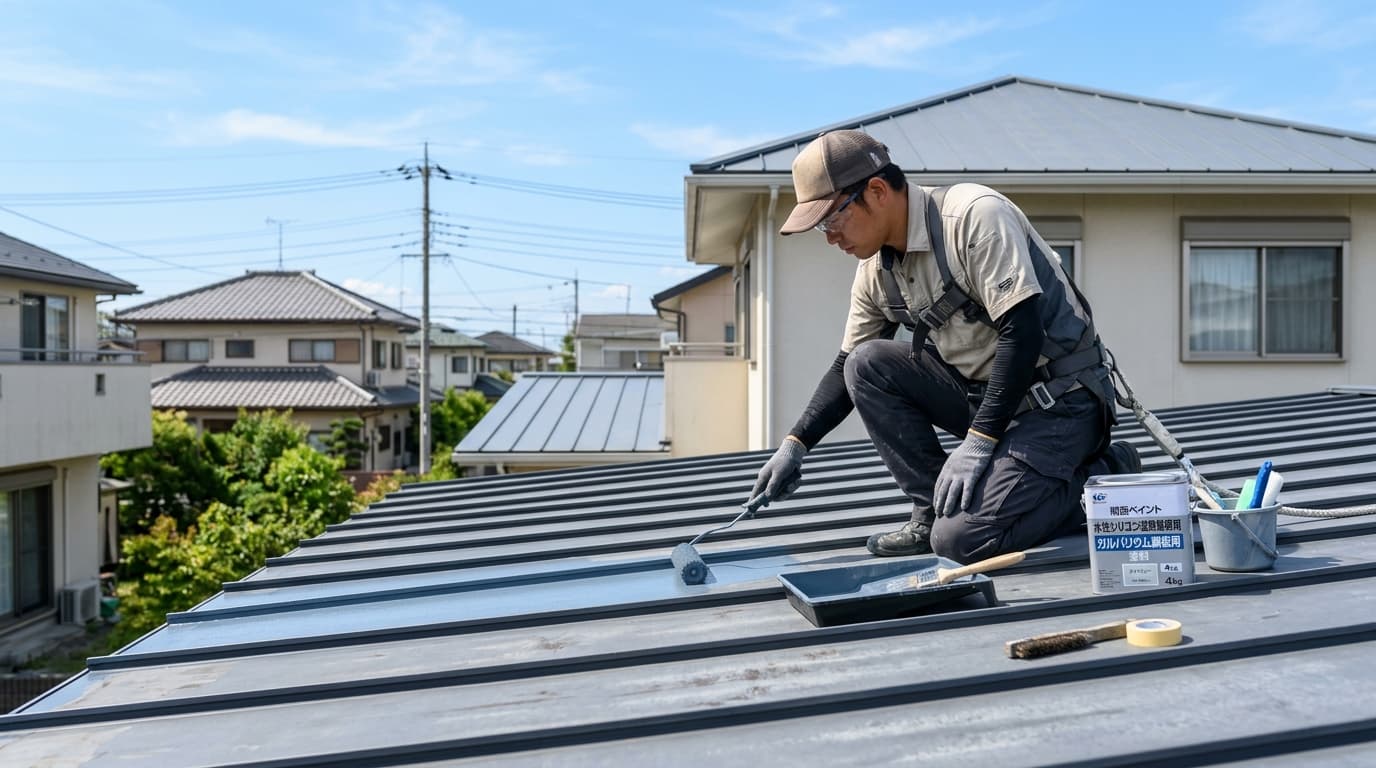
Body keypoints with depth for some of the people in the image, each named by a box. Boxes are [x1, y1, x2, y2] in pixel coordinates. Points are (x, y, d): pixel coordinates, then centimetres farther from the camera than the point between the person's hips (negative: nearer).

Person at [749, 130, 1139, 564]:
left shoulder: (974, 215, -19)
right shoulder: (876, 269, 4)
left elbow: (1023, 332, -24)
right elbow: (848, 367, 12)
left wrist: (977, 441, -24)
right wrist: (795, 445, 2)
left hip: (1061, 398, -7)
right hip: (984, 393, 8)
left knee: (960, 538, -21)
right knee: (866, 365, -7)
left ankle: (1100, 480, 1)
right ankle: (932, 509, -2)